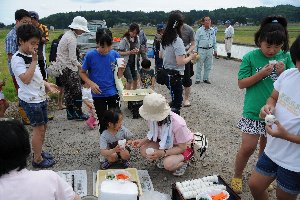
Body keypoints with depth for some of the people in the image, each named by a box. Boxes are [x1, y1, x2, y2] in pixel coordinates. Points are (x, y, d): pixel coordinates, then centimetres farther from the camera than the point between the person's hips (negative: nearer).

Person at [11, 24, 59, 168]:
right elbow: (26, 79, -25)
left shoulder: (30, 56, 12)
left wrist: (47, 84, 5)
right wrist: (34, 61, -22)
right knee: (38, 128, 0)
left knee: (43, 126, 16)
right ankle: (37, 160, 14)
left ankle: (39, 152, 34)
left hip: (40, 97, 9)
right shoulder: (17, 59, -16)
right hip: (30, 99, -9)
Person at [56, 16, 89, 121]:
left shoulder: (68, 34, 13)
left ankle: (70, 113, 23)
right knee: (77, 90, 0)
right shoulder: (72, 38, -17)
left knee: (68, 90, 14)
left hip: (61, 67, 10)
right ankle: (78, 113, 9)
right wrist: (81, 67, -5)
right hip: (68, 68, -10)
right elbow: (72, 58, -19)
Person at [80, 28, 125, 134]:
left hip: (113, 93, 1)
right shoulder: (90, 55, -12)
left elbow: (118, 76, 2)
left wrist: (121, 70, -20)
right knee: (103, 122, 10)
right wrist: (91, 83, -17)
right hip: (98, 95, -1)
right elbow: (82, 73, 0)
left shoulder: (115, 54, -6)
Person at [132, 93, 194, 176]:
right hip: (165, 143, 6)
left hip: (184, 146, -5)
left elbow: (182, 147, -25)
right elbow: (153, 134, 0)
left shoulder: (178, 124, -37)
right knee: (143, 150, -17)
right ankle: (165, 158, 6)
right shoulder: (154, 119, -21)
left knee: (168, 164, -32)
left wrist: (162, 153, -36)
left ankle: (182, 161, 1)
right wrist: (143, 141, -20)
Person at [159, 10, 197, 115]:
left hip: (166, 73, 9)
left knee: (175, 101, 21)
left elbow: (160, 55, 16)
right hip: (175, 75, -9)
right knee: (176, 104, 1)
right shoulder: (178, 41, -20)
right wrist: (191, 57, -8)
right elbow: (181, 62, -25)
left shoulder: (165, 38, 5)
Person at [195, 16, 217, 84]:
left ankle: (206, 78, 21)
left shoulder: (212, 30, 9)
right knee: (199, 66, 1)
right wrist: (195, 51, -5)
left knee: (208, 66, 9)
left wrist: (215, 50, 11)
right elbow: (196, 41, -2)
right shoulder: (199, 30, -3)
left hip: (210, 50, 4)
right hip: (201, 50, -4)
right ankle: (198, 79, 11)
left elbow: (214, 41, 14)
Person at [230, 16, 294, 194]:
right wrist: (261, 74, -20)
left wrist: (283, 73, -16)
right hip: (253, 112, -3)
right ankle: (237, 176, 23)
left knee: (267, 147, 16)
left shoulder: (286, 57, 0)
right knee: (248, 147, -2)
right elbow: (242, 84, -7)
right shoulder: (250, 57, -7)